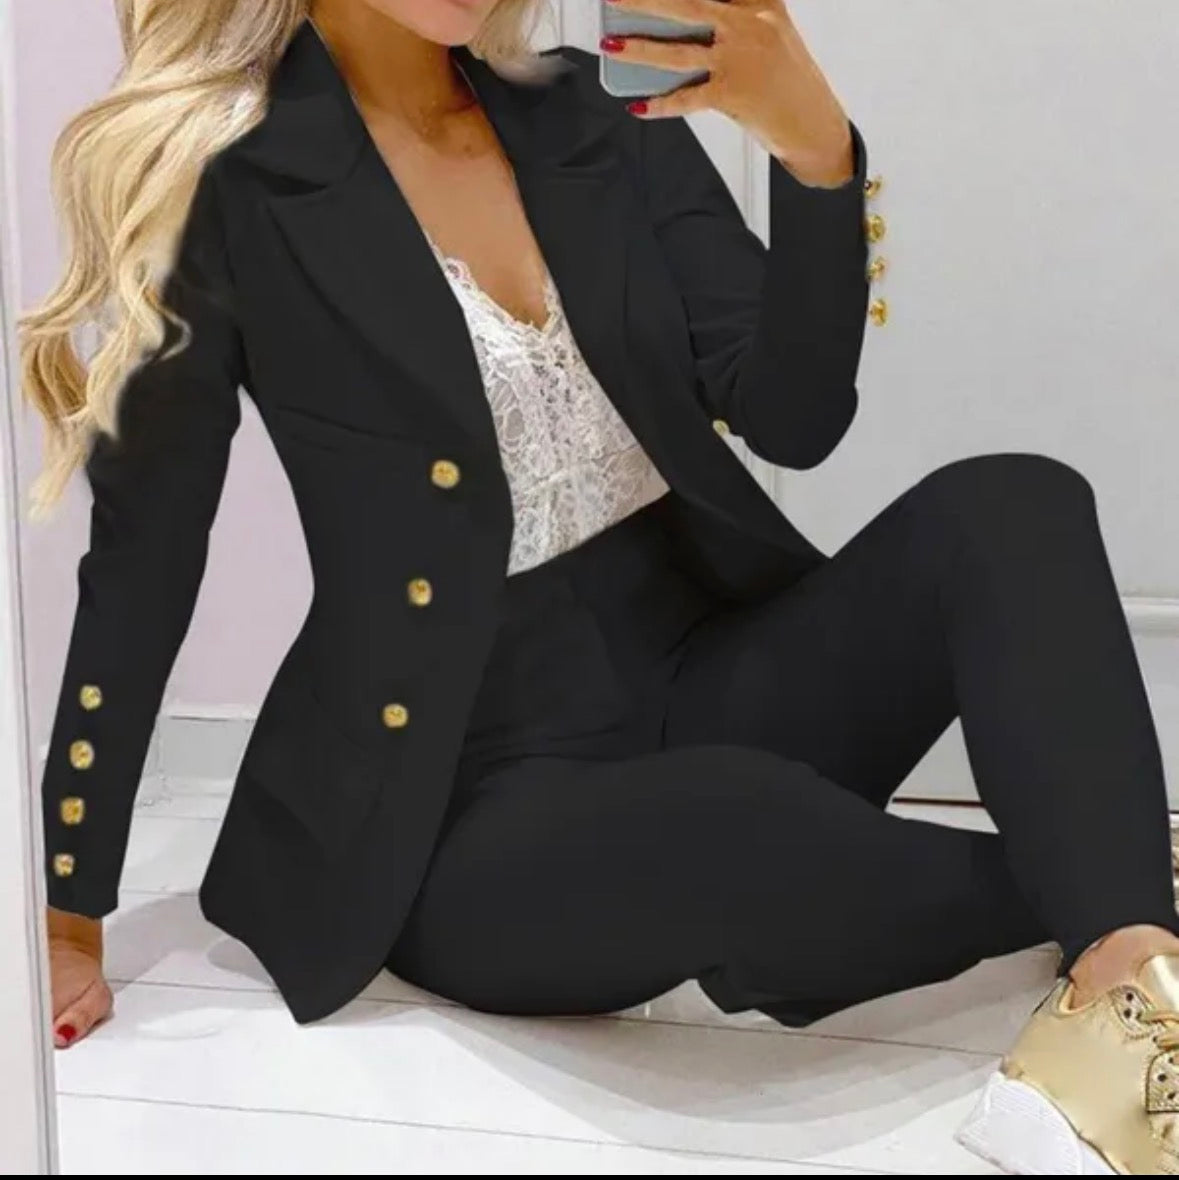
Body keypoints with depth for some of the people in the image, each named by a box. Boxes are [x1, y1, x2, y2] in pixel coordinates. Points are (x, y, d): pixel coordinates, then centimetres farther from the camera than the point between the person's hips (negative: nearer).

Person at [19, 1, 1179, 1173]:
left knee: (1011, 509, -19)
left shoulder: (594, 112, 5)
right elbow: (143, 550, -3)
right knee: (752, 834, -37)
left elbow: (794, 420, -3)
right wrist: (66, 917, 1)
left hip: (707, 669, 6)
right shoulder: (221, 180, -8)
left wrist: (813, 141, -21)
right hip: (481, 790, -5)